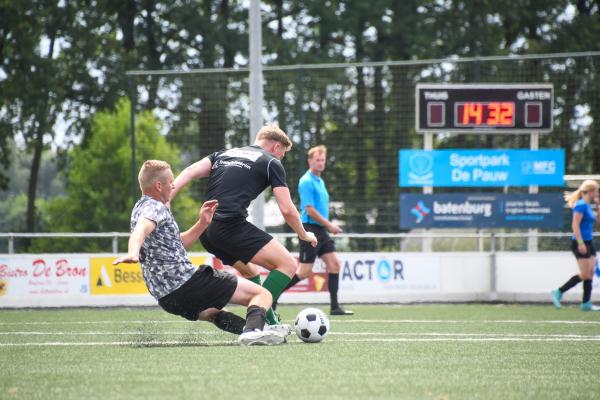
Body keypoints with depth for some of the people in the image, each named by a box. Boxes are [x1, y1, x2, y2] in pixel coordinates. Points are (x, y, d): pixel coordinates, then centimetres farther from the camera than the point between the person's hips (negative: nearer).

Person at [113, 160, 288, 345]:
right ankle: (254, 329, -36)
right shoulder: (155, 208, -11)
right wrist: (133, 253, -55)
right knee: (262, 294, -9)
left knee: (209, 312, 41)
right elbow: (141, 229, -35)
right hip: (187, 282, -10)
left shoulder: (141, 208, 19)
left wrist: (202, 224, 17)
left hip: (167, 298, 10)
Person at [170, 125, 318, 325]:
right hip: (231, 225, -7)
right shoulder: (272, 163, 9)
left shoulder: (224, 154, 26)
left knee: (250, 272, 28)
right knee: (288, 265, -4)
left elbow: (190, 171, 9)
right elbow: (287, 210, 5)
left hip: (206, 230, 7)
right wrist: (304, 235, 21)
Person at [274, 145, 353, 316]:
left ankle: (335, 306, 0)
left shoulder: (320, 181, 17)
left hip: (321, 231, 9)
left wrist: (329, 226, 17)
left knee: (334, 263, -1)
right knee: (305, 271, -8)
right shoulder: (306, 182, -12)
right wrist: (329, 225, -15)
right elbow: (310, 210, -18)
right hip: (310, 229, -9)